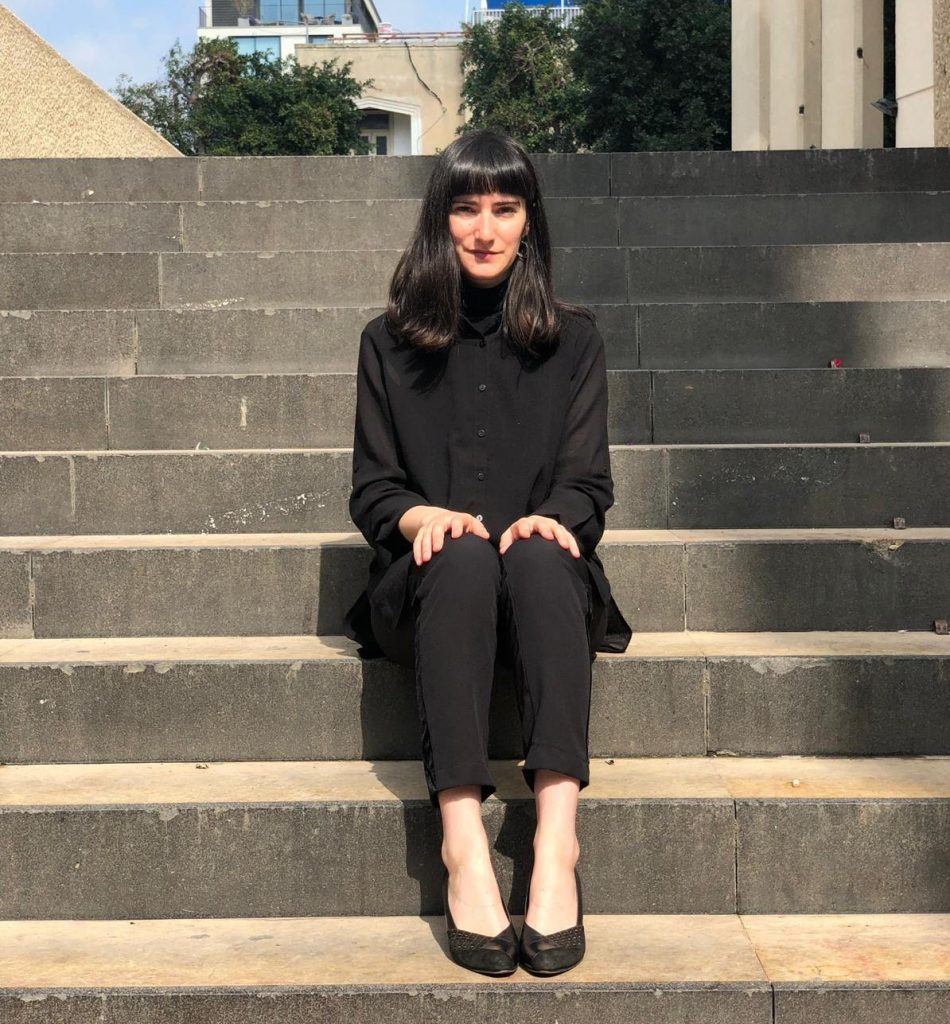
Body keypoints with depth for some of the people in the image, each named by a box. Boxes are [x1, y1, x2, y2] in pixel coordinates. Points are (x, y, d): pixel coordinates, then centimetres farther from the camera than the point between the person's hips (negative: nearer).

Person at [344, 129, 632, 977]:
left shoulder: (573, 339, 13)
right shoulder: (390, 343, 13)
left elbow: (588, 485, 5)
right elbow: (372, 491, 7)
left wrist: (552, 519, -19)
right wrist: (420, 517, -16)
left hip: (545, 585, 0)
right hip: (429, 587, 0)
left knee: (539, 556, -35)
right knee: (464, 558, -35)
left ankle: (558, 838, -46)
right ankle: (462, 843, -46)